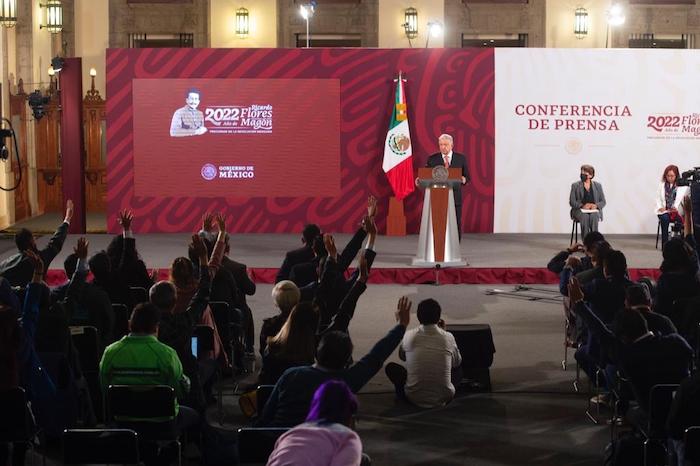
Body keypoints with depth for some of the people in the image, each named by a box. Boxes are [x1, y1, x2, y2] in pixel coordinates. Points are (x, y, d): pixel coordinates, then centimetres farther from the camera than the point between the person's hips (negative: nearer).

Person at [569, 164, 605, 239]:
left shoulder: (598, 185, 12)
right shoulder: (575, 185, 8)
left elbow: (603, 202, 10)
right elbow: (572, 202, 2)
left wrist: (596, 205, -13)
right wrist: (582, 205, -17)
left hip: (594, 211, 1)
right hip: (579, 210, -1)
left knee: (594, 217, -35)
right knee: (585, 217, -36)